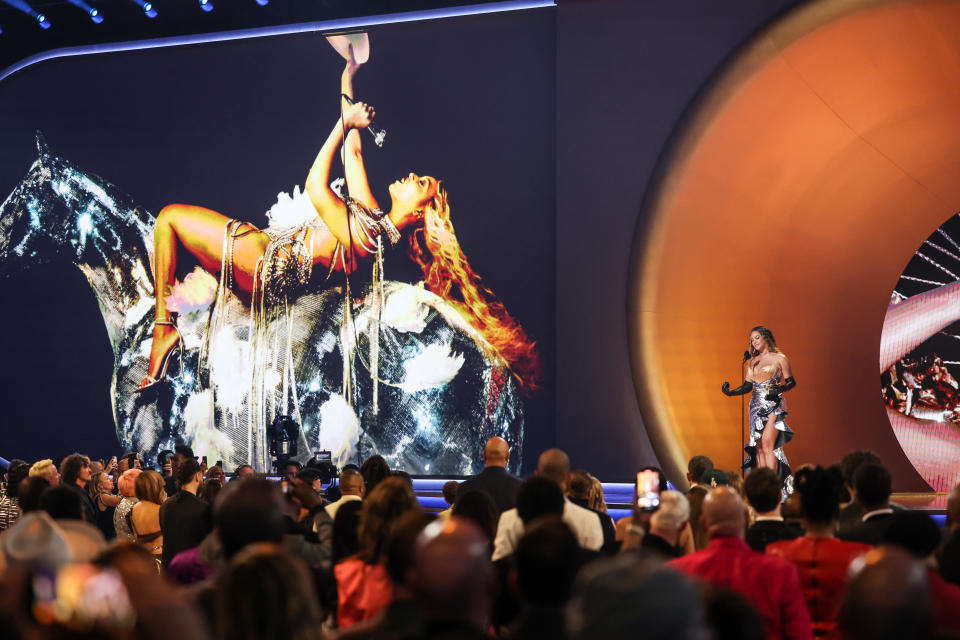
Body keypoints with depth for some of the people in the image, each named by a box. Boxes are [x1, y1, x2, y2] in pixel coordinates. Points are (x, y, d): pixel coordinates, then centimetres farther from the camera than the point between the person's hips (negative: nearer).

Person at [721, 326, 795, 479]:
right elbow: (747, 386, 15)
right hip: (756, 406, 5)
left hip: (772, 405, -5)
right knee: (759, 447, -1)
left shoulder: (779, 359, 3)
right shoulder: (752, 361, 18)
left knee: (767, 445, -17)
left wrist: (779, 389, -17)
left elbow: (791, 382, 2)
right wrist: (730, 392, 0)